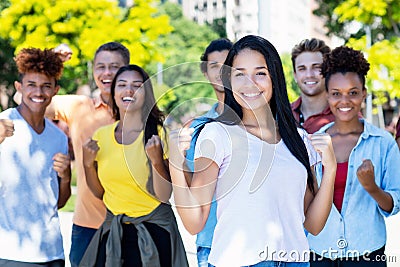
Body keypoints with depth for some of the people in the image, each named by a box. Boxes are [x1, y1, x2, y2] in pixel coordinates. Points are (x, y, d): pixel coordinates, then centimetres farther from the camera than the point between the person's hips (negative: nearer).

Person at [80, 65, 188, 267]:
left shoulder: (158, 134, -10)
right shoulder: (101, 135, 2)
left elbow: (164, 196, -12)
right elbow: (99, 193, 9)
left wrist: (156, 160, -25)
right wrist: (88, 164, -6)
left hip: (154, 231, -3)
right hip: (112, 232, 3)